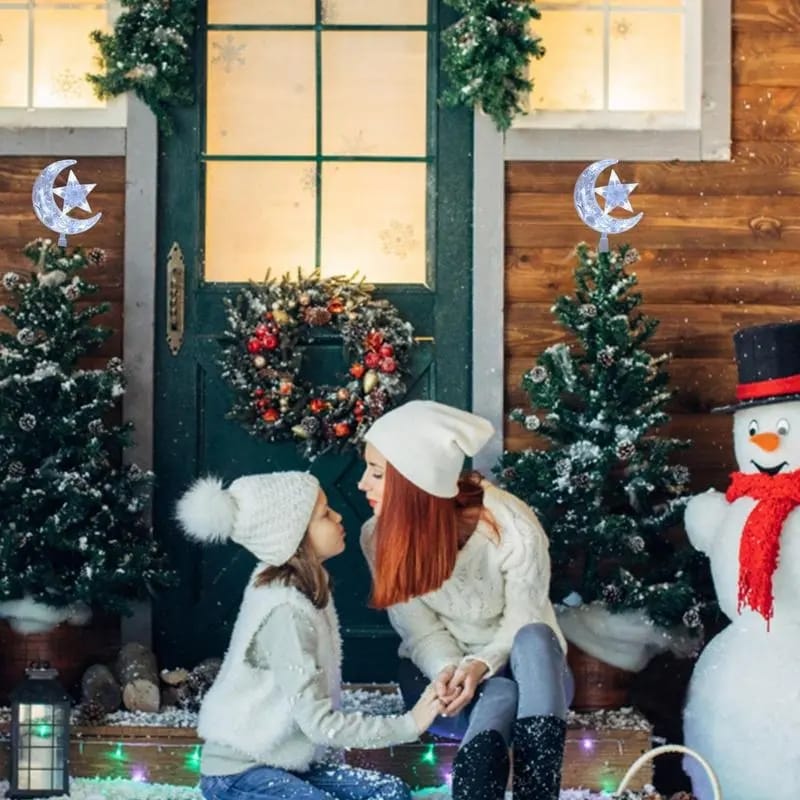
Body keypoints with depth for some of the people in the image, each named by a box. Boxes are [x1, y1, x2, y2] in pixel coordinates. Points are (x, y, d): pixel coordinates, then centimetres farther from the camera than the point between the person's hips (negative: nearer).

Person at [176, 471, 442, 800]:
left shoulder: (303, 587, 3)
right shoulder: (286, 611, -25)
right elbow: (319, 722, -25)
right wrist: (408, 724, -22)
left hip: (284, 759, 9)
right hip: (239, 774, -9)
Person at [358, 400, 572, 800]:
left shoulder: (513, 528, -26)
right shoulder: (379, 536, -16)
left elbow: (523, 623, -15)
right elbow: (421, 632, -10)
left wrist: (481, 665, -35)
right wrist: (447, 670, -32)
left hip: (517, 668, -1)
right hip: (437, 670, 1)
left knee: (534, 640, -39)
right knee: (500, 699, -35)